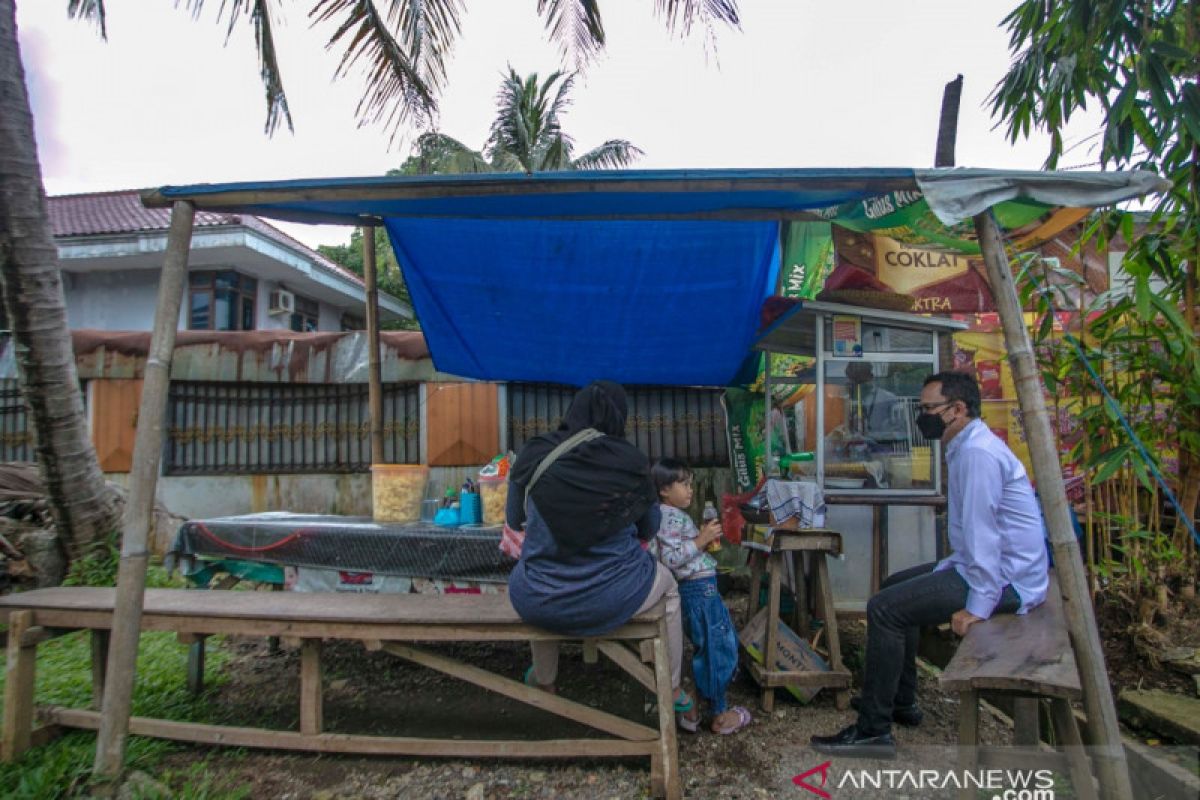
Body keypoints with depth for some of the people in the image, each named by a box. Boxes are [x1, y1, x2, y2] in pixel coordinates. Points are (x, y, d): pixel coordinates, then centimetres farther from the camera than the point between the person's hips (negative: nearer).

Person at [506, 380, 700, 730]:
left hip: (537, 605, 2)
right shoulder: (631, 462, -8)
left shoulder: (533, 455, -6)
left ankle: (544, 683, 56)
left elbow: (513, 520, 11)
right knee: (668, 584, 31)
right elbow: (649, 528, 9)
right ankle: (674, 694, 40)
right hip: (611, 600, -1)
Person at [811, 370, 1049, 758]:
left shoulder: (977, 453, -21)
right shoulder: (967, 446, 13)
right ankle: (900, 701, 29)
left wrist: (977, 607, -24)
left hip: (1006, 578, -11)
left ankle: (873, 730, -6)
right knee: (895, 585, 20)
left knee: (885, 608, -17)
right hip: (996, 565, 11)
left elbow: (981, 533, -25)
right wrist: (949, 566, 14)